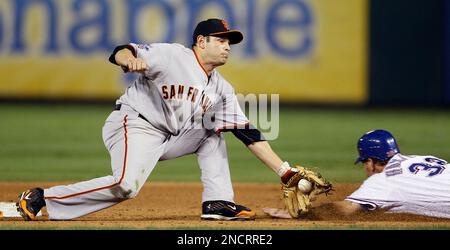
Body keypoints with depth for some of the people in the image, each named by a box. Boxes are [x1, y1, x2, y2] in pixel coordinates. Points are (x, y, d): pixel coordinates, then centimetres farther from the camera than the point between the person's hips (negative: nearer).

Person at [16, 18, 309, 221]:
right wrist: (130, 60, -44)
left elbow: (248, 133, 10)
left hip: (167, 140, 8)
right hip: (134, 125, -8)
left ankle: (218, 203, 2)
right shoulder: (173, 56, -9)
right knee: (127, 184, -31)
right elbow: (122, 52, -18)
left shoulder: (221, 88, 12)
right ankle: (40, 198, -23)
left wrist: (285, 171, 3)